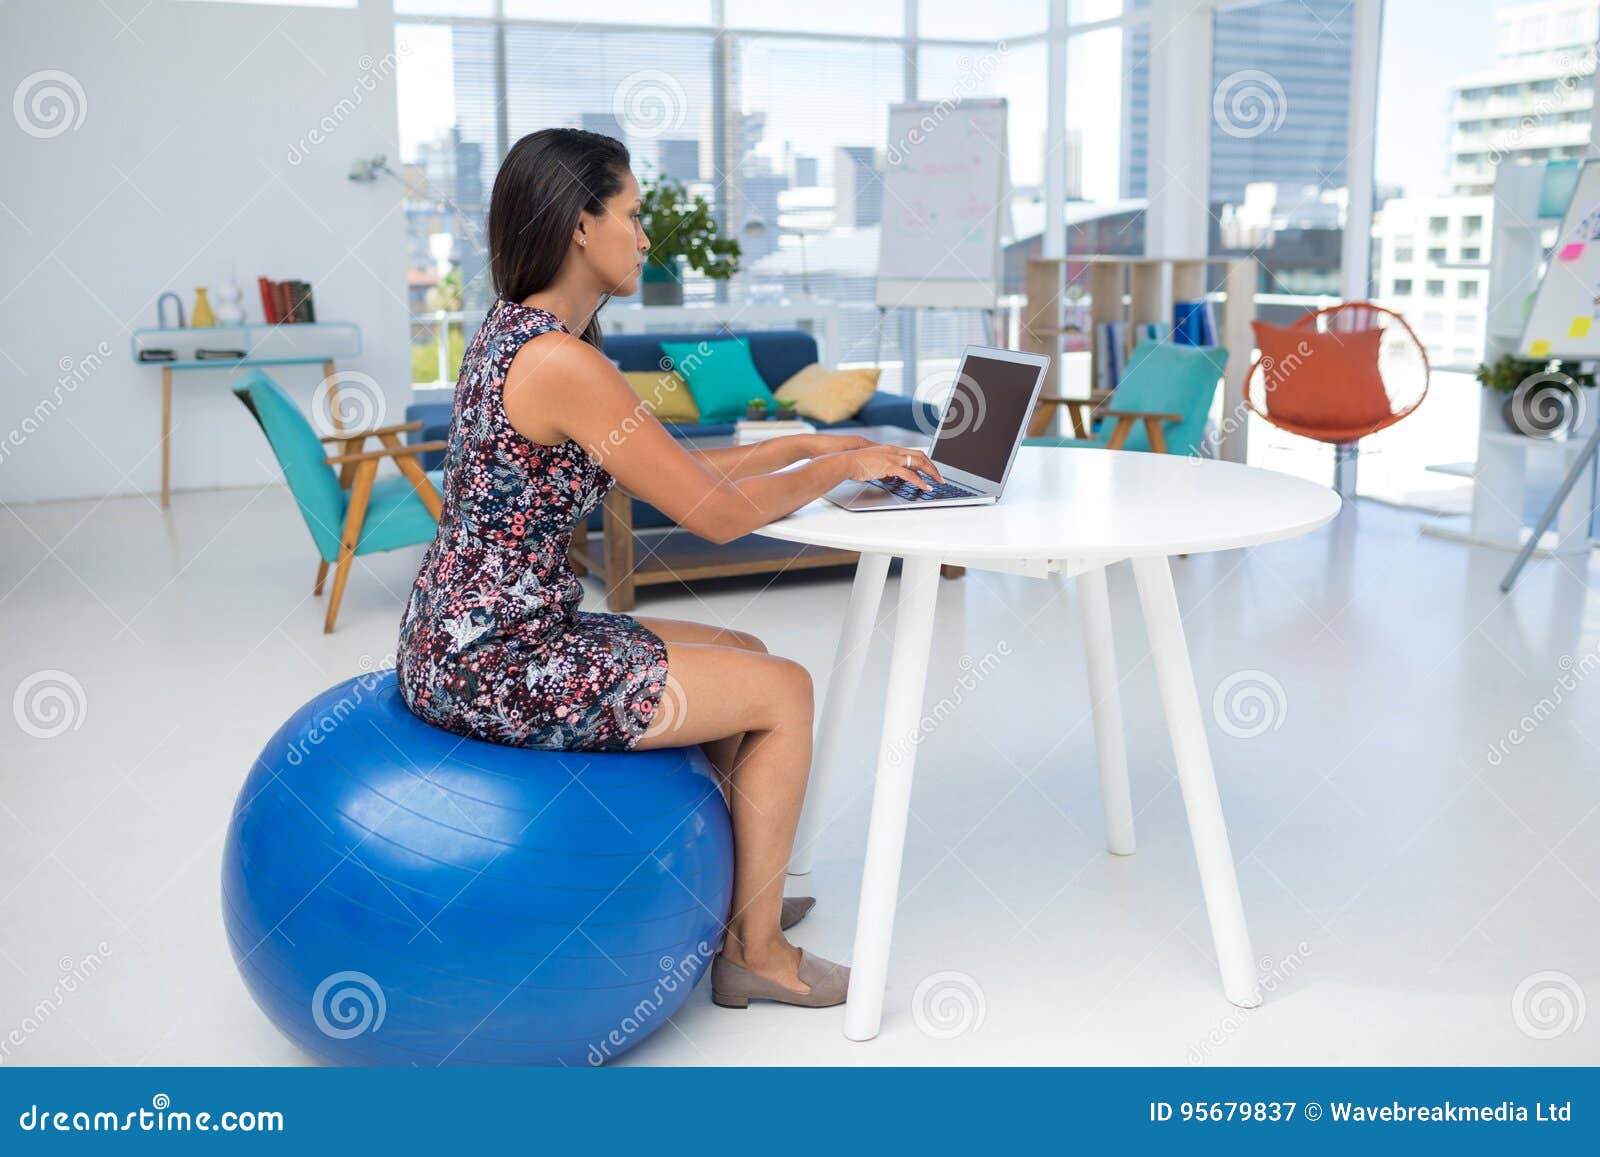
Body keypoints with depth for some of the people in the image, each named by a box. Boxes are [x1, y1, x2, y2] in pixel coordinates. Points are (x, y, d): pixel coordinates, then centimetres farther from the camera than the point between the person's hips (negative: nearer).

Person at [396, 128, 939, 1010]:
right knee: (783, 691, 0)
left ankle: (724, 890, 32)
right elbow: (716, 513, -17)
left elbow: (679, 467, 15)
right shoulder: (562, 361, -22)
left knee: (746, 658, 20)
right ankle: (755, 950, 15)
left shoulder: (516, 332, 9)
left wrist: (809, 443, 11)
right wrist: (843, 467, -2)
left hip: (471, 641, 10)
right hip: (494, 669, -10)